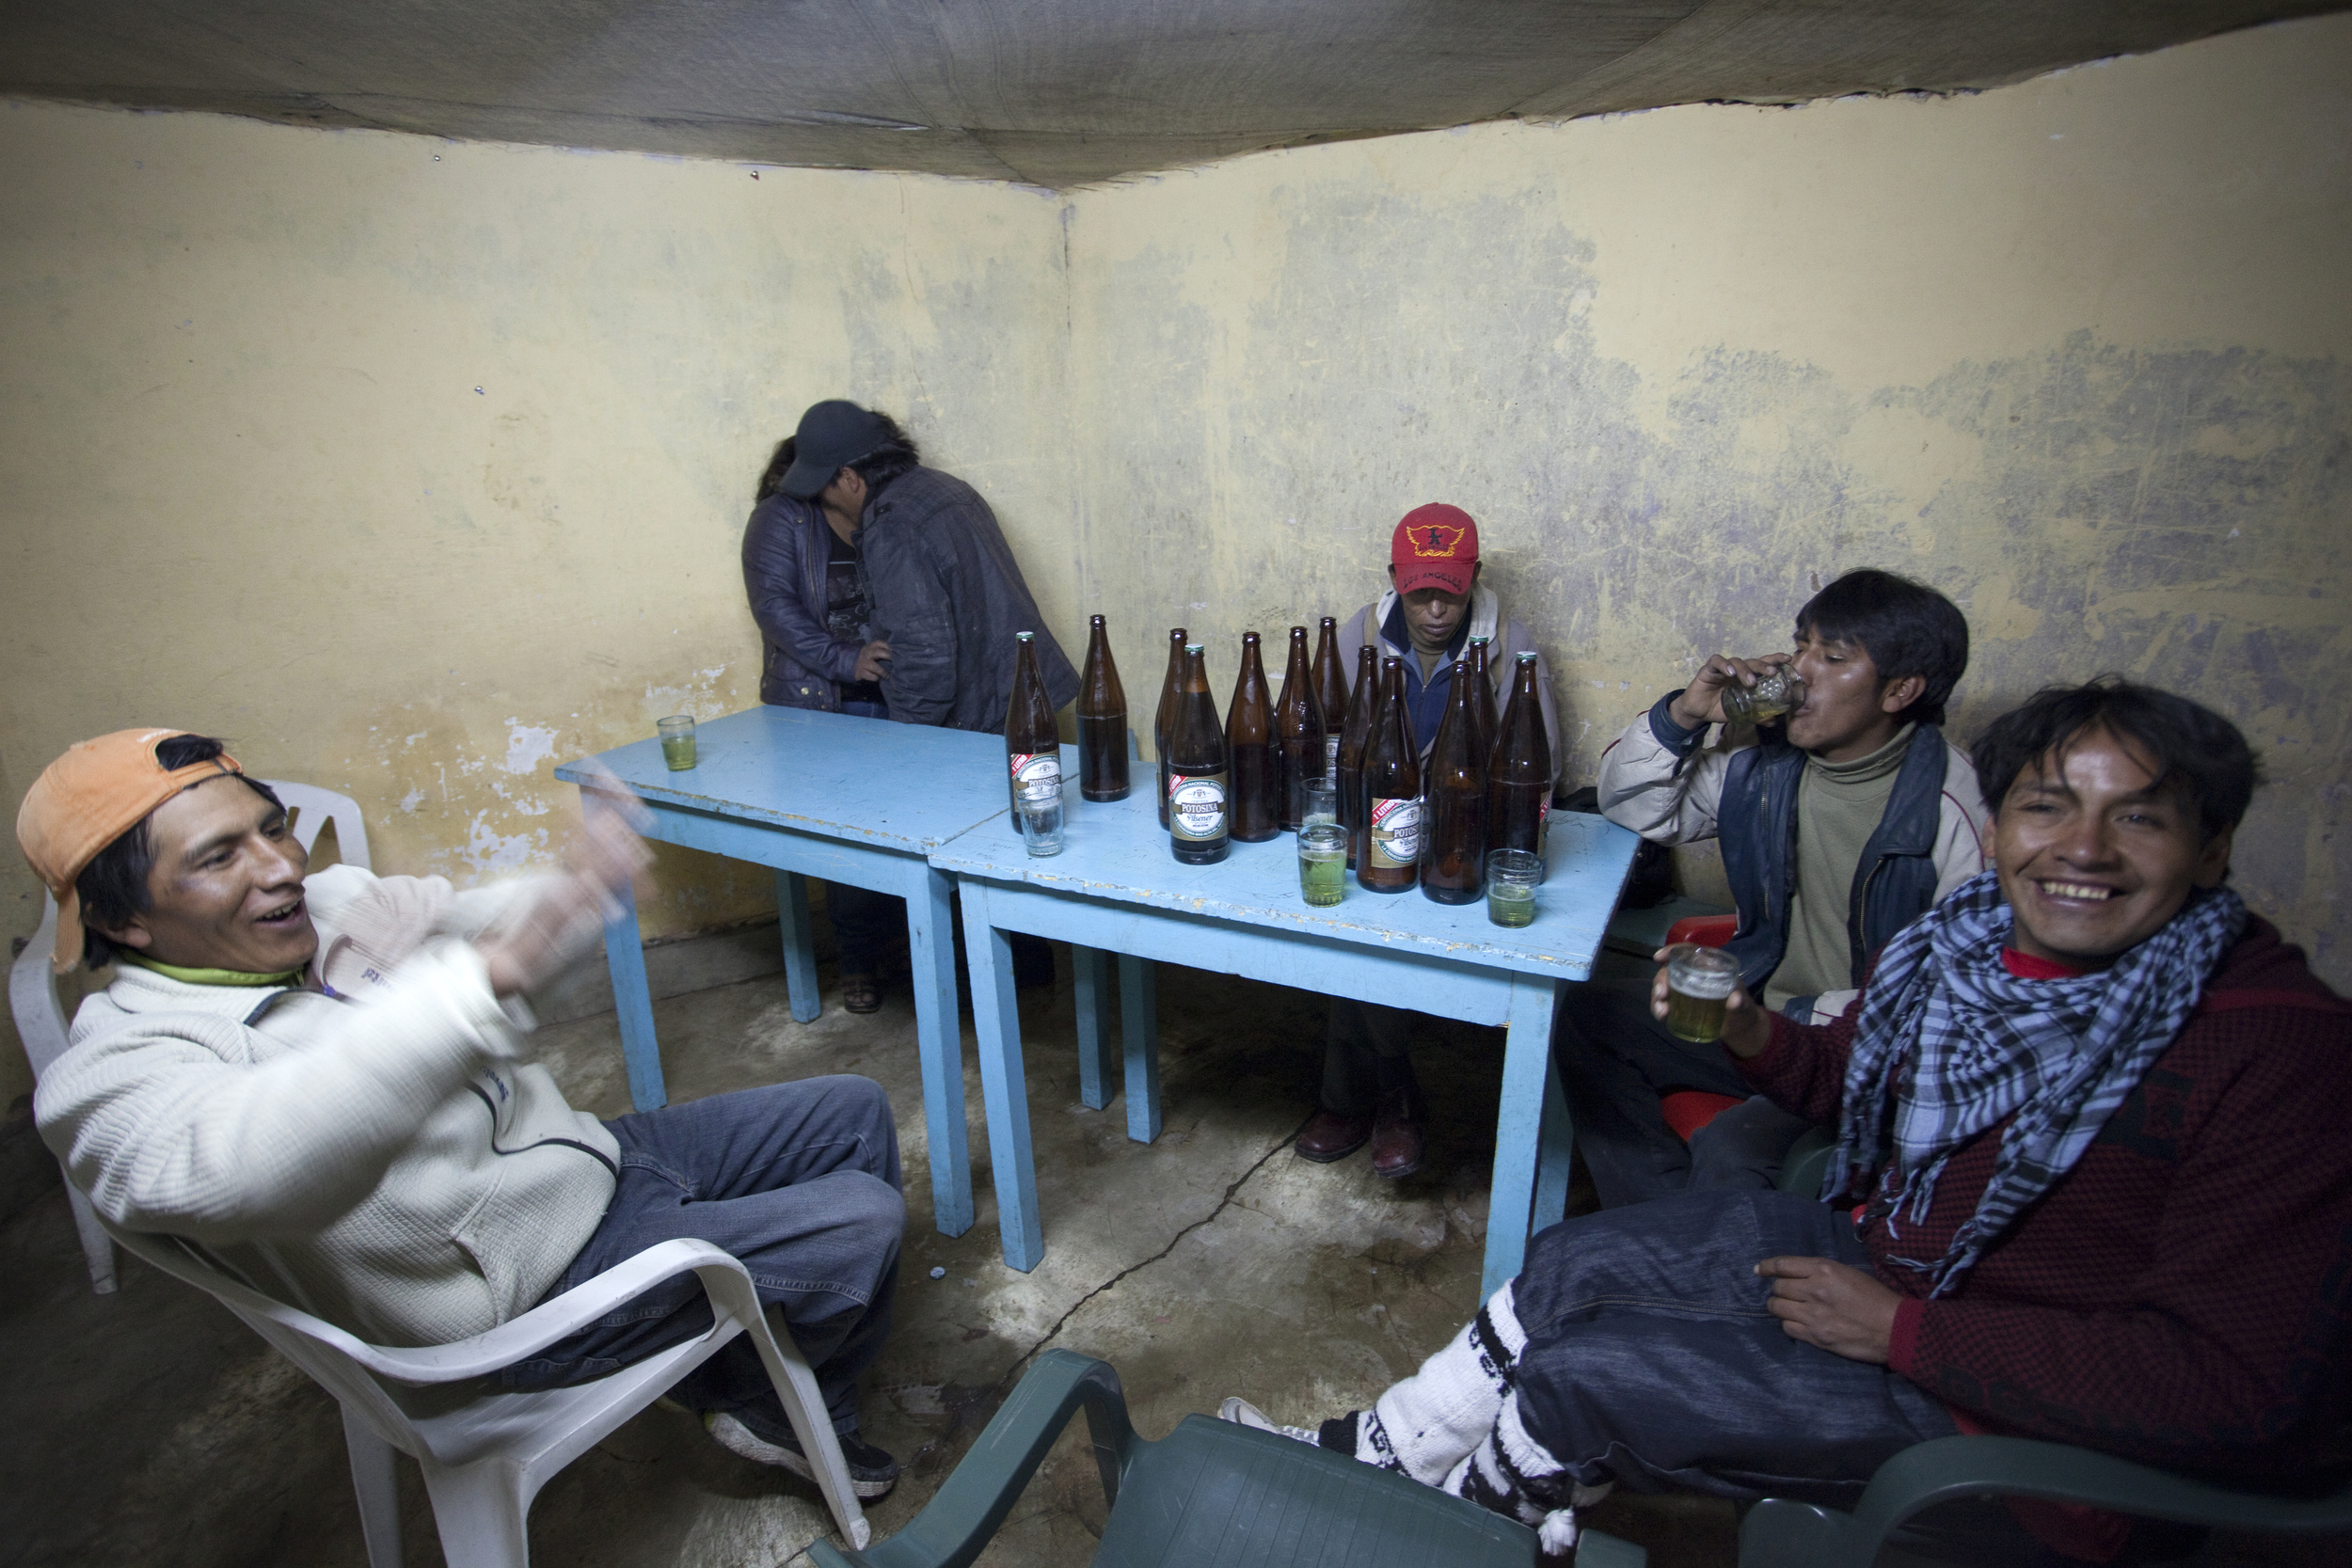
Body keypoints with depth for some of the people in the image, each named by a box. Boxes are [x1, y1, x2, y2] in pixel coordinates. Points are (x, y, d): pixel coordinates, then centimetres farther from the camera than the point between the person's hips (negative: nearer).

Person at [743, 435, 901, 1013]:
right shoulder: (782, 518, 0)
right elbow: (774, 606, -10)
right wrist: (845, 660, -20)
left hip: (900, 703, 3)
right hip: (820, 706, -3)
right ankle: (859, 960, 19)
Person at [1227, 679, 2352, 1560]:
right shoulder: (1969, 942, -7)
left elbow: (2240, 1388, -27)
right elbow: (1859, 1079, 11)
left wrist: (1902, 1330, -24)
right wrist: (1756, 1038, -12)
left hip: (2021, 1397, -6)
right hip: (1889, 1246, 7)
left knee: (1580, 1374, -12)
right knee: (1574, 1264, 1)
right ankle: (1369, 1455, 23)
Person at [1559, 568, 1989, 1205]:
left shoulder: (1955, 811, -18)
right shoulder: (1766, 757, -2)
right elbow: (1631, 807, 6)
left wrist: (1807, 1018, -21)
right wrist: (1683, 716, -11)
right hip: (1759, 1011, 6)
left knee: (1727, 1155, -30)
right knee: (1586, 1015, -8)